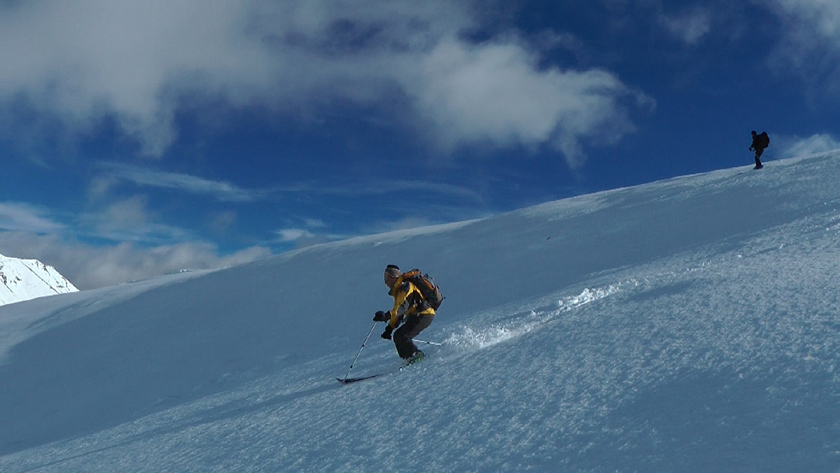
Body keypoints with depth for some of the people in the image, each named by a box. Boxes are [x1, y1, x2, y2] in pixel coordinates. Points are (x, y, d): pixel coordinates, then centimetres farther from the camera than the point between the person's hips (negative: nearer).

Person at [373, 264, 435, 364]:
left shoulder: (406, 286, -11)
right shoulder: (398, 290, 21)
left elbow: (402, 306, -25)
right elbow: (398, 311, 24)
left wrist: (387, 315, -35)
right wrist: (389, 329, 18)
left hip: (423, 314, -10)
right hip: (416, 316, 10)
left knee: (401, 335, -18)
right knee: (397, 336, 7)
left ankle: (415, 355, -12)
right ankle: (409, 358, 6)